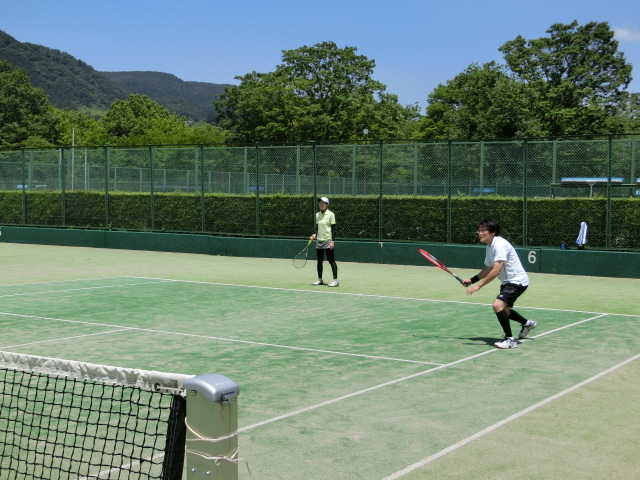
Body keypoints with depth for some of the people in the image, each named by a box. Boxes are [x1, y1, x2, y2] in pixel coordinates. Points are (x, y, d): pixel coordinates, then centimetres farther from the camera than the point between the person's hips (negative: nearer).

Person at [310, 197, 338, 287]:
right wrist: (315, 234, 0)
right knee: (319, 261, 11)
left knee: (331, 261, -6)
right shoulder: (317, 215, 10)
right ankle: (320, 279, 21)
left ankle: (335, 280, -4)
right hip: (319, 241, 6)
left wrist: (332, 241, -16)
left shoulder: (331, 214, -7)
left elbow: (333, 229, -9)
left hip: (328, 241, -6)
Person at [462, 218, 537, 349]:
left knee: (498, 305, -26)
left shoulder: (500, 245, -24)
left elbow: (496, 270, -32)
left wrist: (478, 285, -33)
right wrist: (471, 280, 10)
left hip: (517, 281, -11)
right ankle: (527, 324, 50)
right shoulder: (490, 247, 7)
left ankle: (510, 340, -16)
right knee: (503, 310, 24)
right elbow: (488, 269, 19)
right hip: (508, 282, 11)